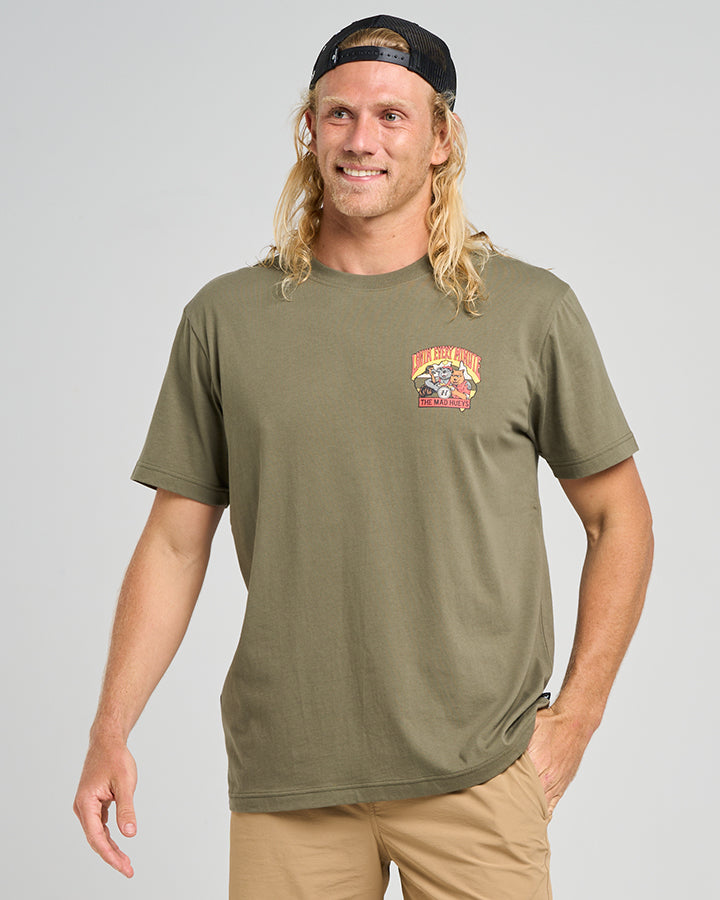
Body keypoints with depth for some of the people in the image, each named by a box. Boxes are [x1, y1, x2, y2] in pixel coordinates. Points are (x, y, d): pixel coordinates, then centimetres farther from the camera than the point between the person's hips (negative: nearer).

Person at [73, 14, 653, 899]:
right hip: (284, 780, 1)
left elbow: (619, 519, 8)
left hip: (476, 777, -1)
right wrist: (110, 732, 0)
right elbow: (175, 543, 7)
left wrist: (573, 718, 1)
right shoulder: (226, 317, 4)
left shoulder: (531, 311, 0)